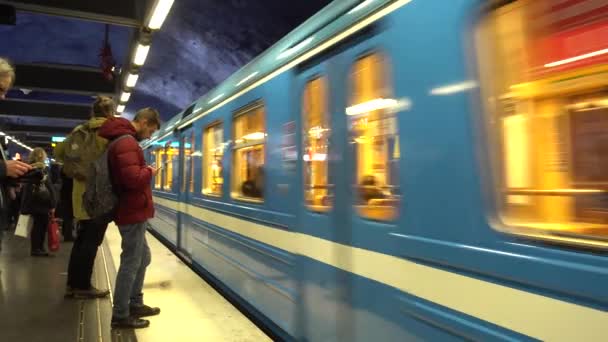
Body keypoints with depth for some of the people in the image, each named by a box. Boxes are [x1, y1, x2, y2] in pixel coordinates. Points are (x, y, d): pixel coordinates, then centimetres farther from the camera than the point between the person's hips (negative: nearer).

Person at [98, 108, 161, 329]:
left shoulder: (123, 139, 15)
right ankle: (120, 316, 11)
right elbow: (133, 178, -31)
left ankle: (135, 304, 31)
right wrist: (149, 172, -14)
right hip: (133, 212, -11)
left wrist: (144, 171, 6)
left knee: (142, 258, 20)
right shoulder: (127, 142, -20)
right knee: (131, 263, -1)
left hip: (131, 210, 11)